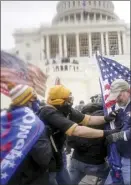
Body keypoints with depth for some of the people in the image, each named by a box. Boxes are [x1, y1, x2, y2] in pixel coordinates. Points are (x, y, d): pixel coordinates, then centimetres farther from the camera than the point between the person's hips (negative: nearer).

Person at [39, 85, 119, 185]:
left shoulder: (66, 110, -4)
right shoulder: (50, 113, -32)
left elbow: (88, 119, -1)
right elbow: (78, 131, -38)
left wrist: (107, 118, -17)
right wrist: (106, 133, -34)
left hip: (56, 157, 8)